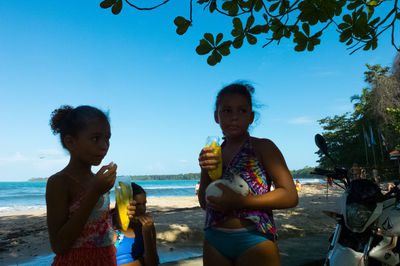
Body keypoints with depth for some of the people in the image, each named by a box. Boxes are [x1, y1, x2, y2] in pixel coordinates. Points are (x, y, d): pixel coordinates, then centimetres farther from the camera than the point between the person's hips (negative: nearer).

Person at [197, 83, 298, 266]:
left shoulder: (262, 147, -4)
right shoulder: (214, 154, 8)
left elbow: (290, 197, -12)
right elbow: (205, 204, 9)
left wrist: (238, 201, -21)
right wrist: (205, 171, -10)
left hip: (254, 242, -4)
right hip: (214, 242, 4)